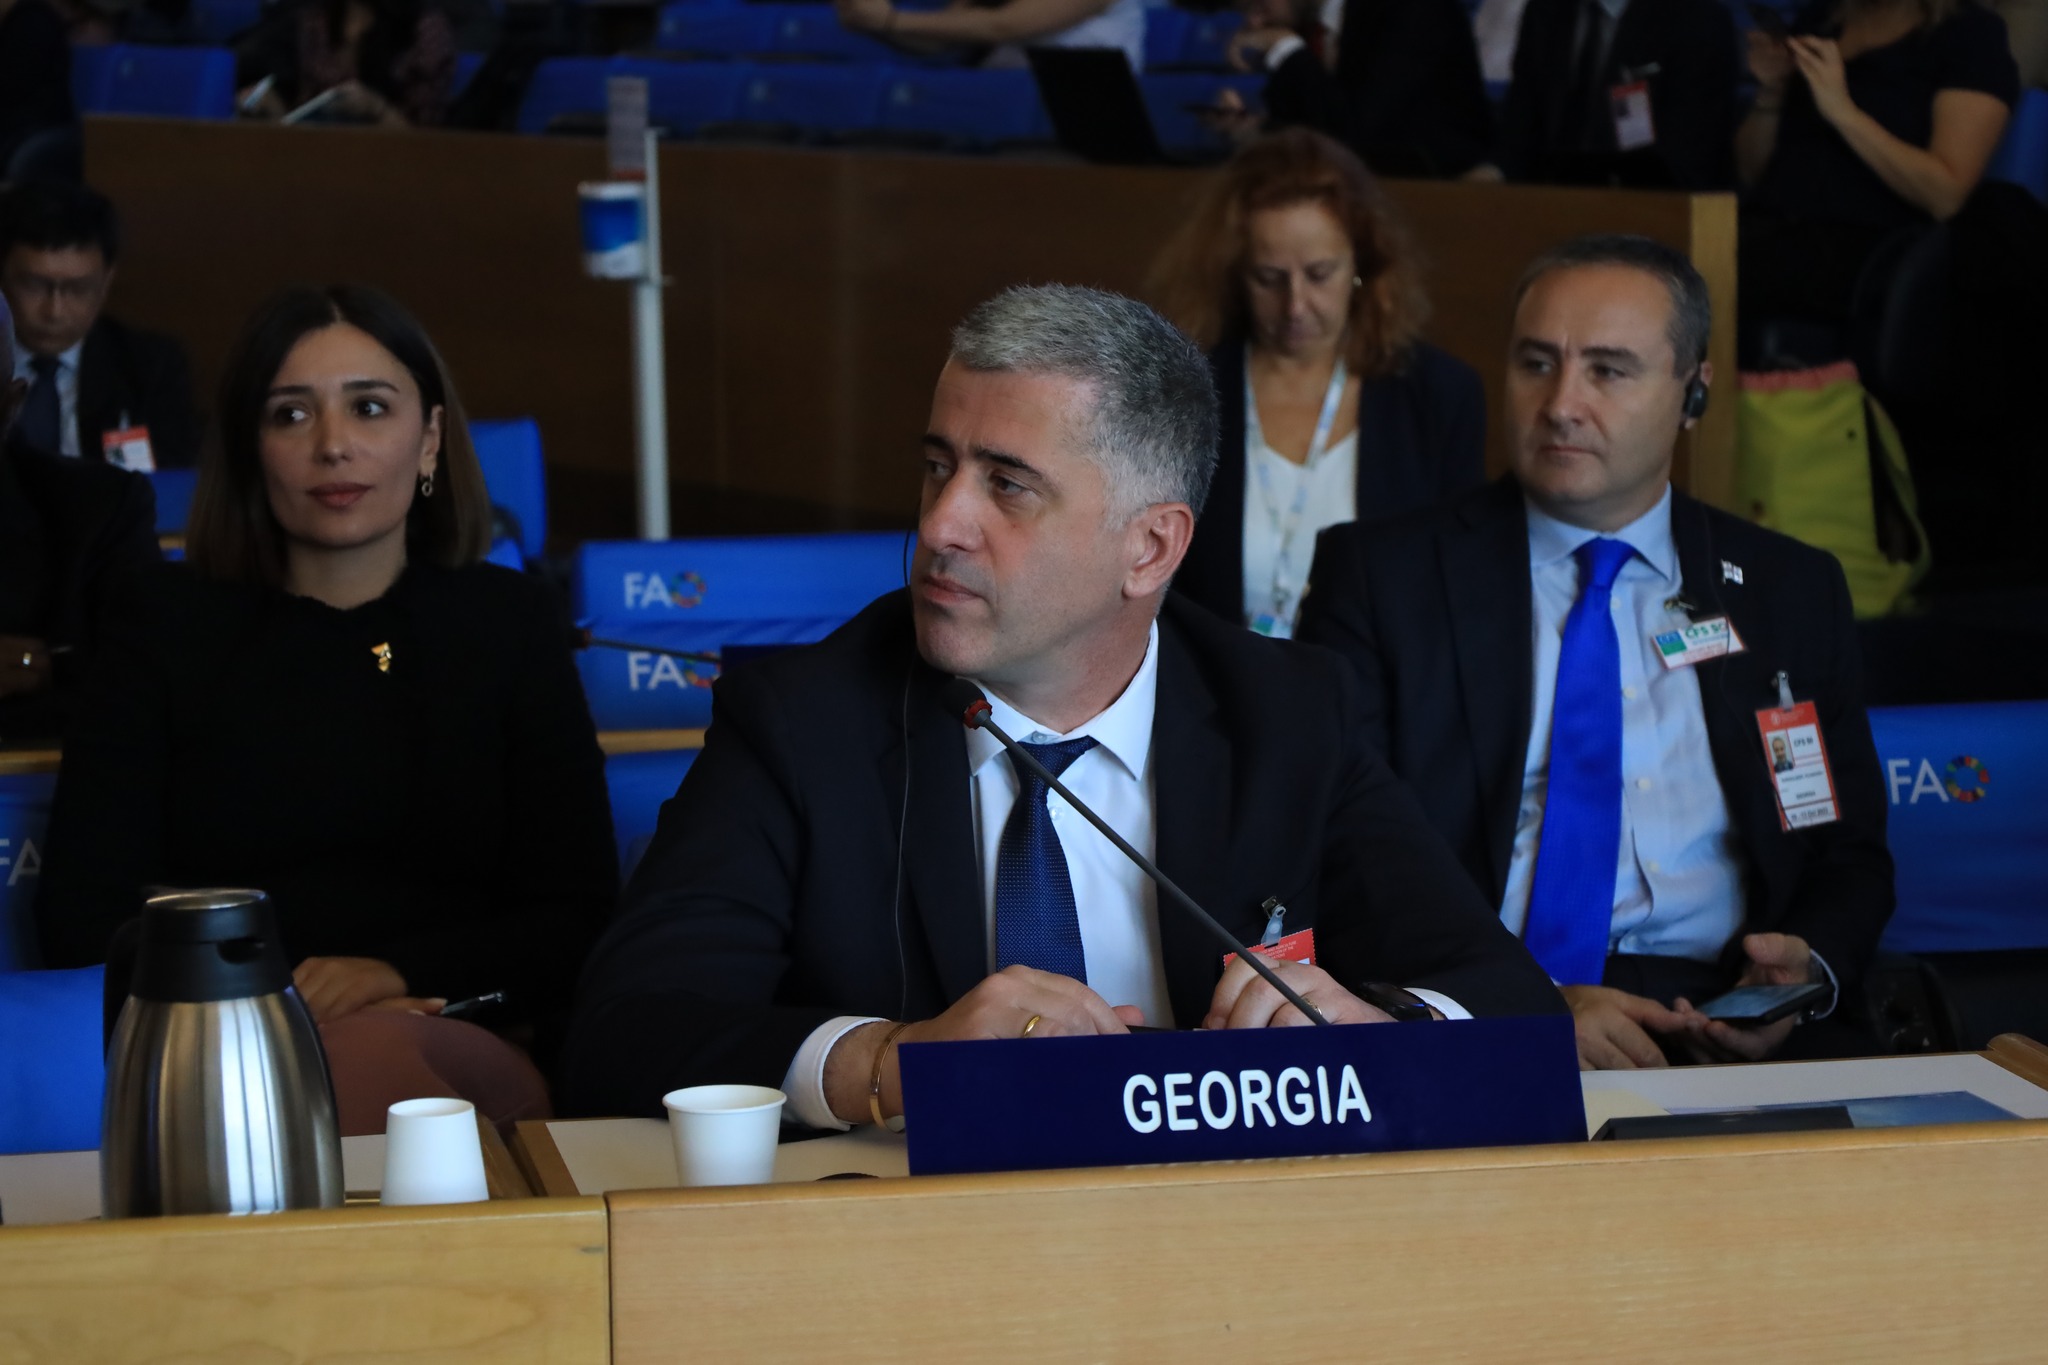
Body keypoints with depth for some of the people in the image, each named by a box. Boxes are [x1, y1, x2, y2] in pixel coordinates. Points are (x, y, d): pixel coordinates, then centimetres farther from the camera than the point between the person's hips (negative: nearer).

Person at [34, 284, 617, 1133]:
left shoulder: (504, 623, 18)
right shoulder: (175, 627, 16)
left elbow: (578, 919, 9)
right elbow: (82, 920, 7)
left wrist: (399, 974, -12)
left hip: (463, 1054, 1)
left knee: (370, 1063, -37)